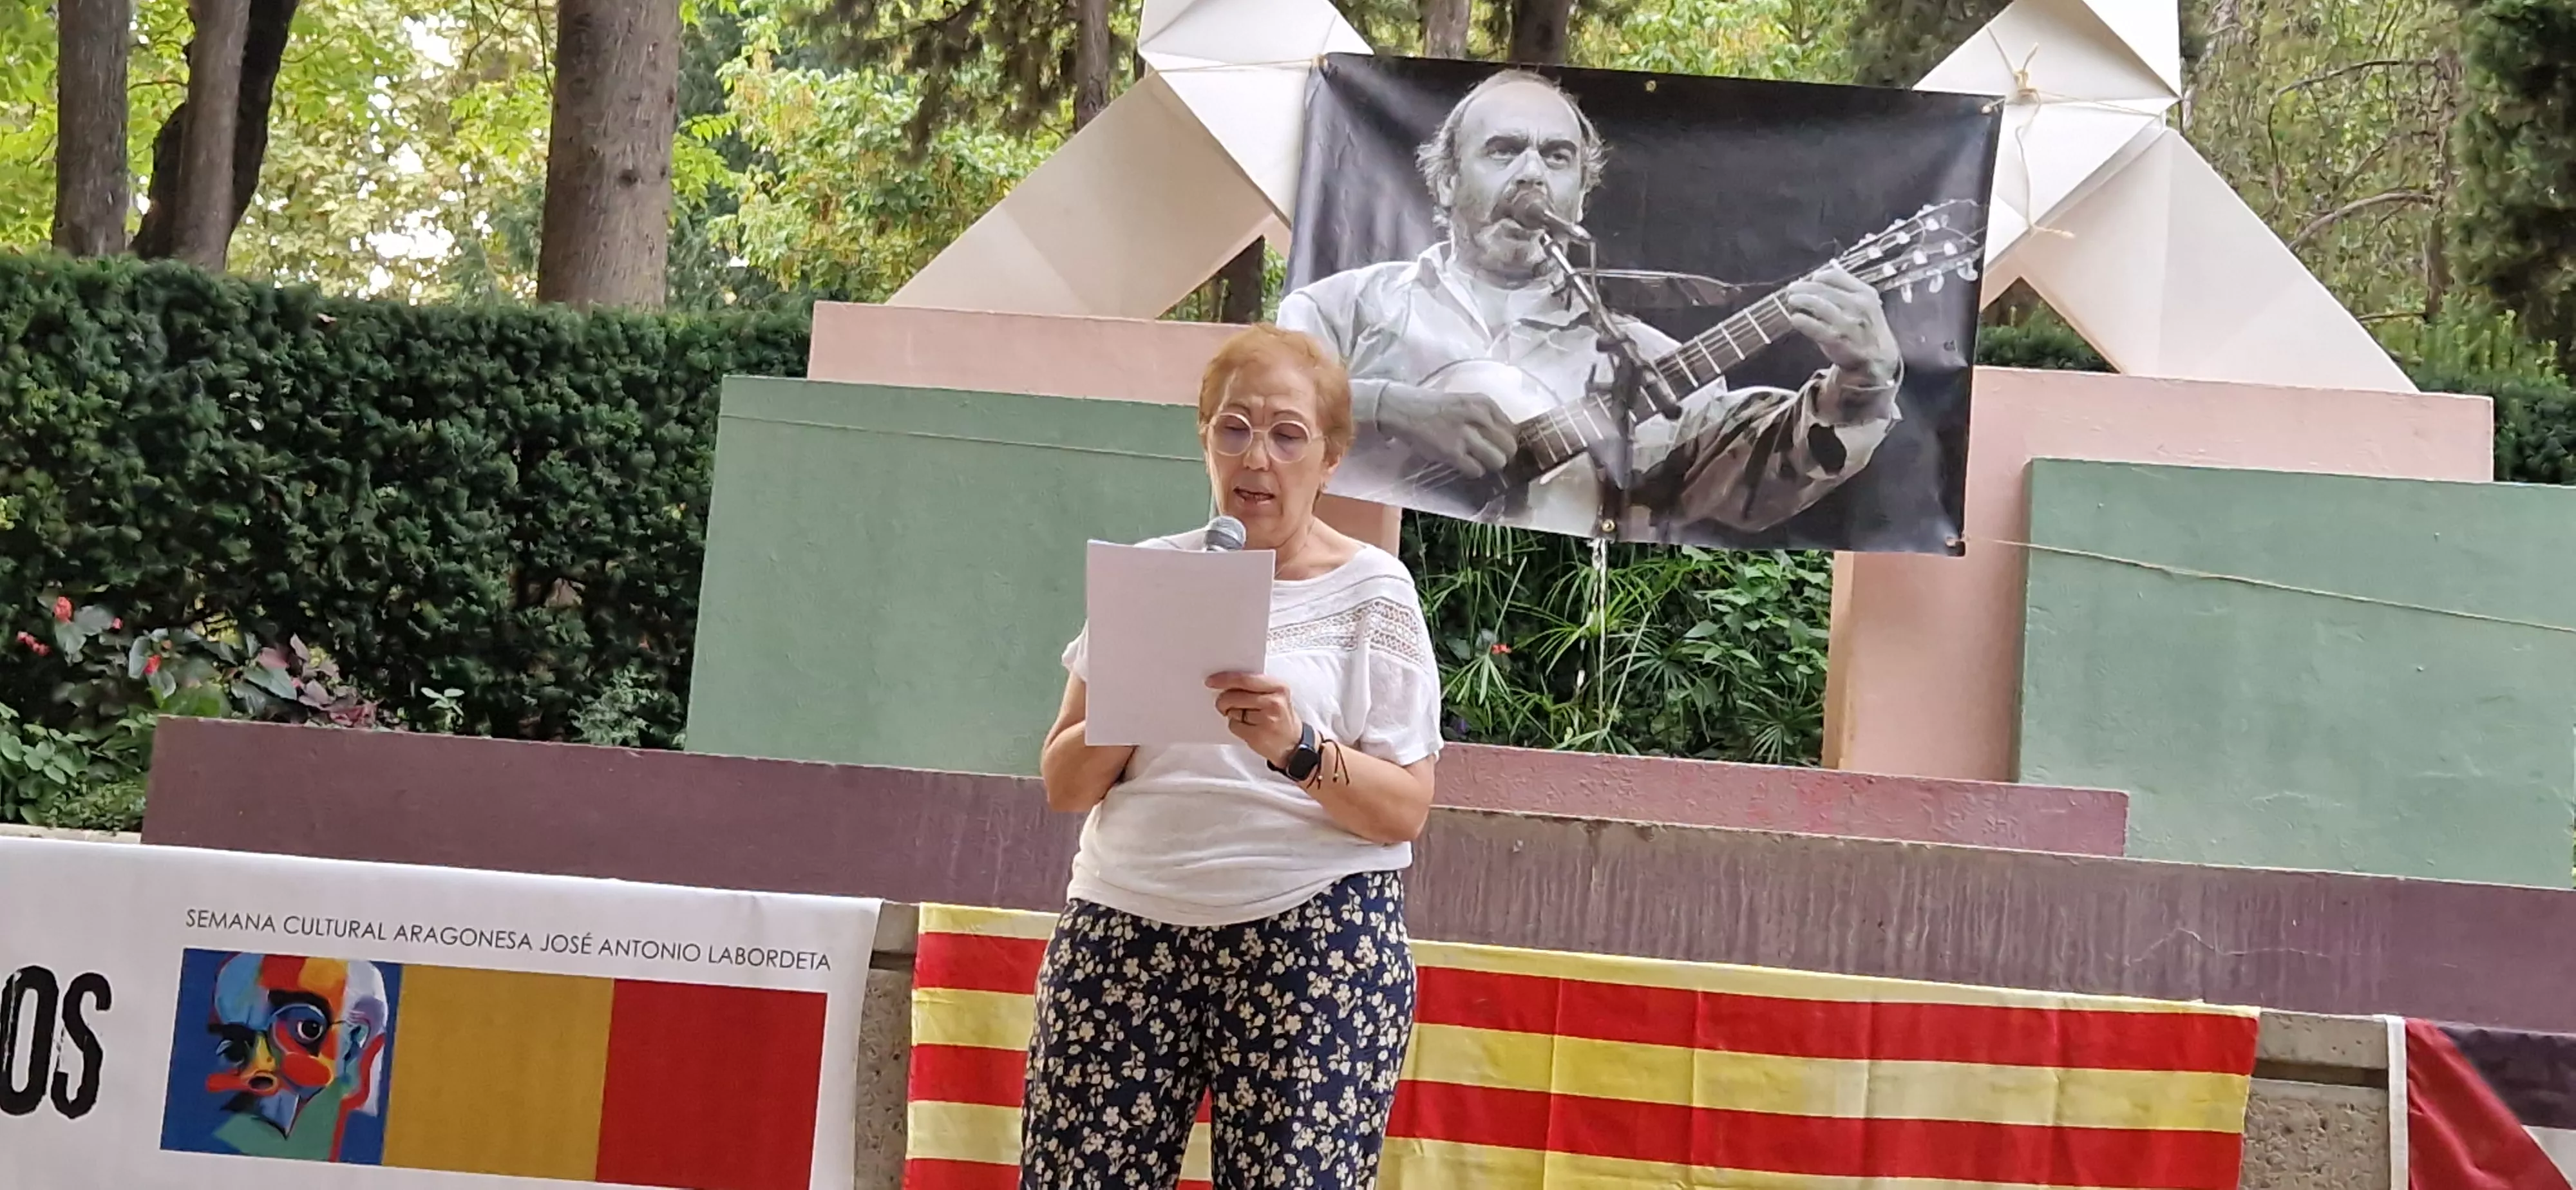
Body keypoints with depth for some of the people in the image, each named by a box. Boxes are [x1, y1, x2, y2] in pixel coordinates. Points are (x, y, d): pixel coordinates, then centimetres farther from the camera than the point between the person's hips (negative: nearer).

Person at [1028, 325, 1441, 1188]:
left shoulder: (1371, 590, 2)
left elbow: (1405, 809, -4)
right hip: (1124, 925, 3)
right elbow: (1063, 787, 8)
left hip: (1317, 936, -2)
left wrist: (1297, 748, -21)